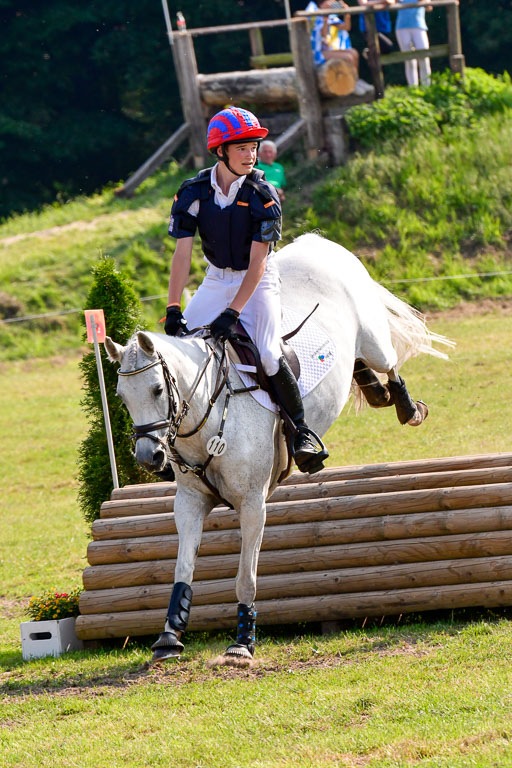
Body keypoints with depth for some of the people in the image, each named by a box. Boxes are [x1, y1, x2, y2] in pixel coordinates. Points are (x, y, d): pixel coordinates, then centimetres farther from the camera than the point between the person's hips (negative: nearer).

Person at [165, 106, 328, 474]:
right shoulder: (194, 192, -11)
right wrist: (173, 308, -24)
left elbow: (257, 262, -21)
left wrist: (233, 312, -30)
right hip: (216, 279, 4)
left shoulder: (263, 194, -18)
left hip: (258, 281, -4)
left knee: (268, 355, -24)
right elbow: (183, 253, -14)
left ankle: (303, 430, -7)